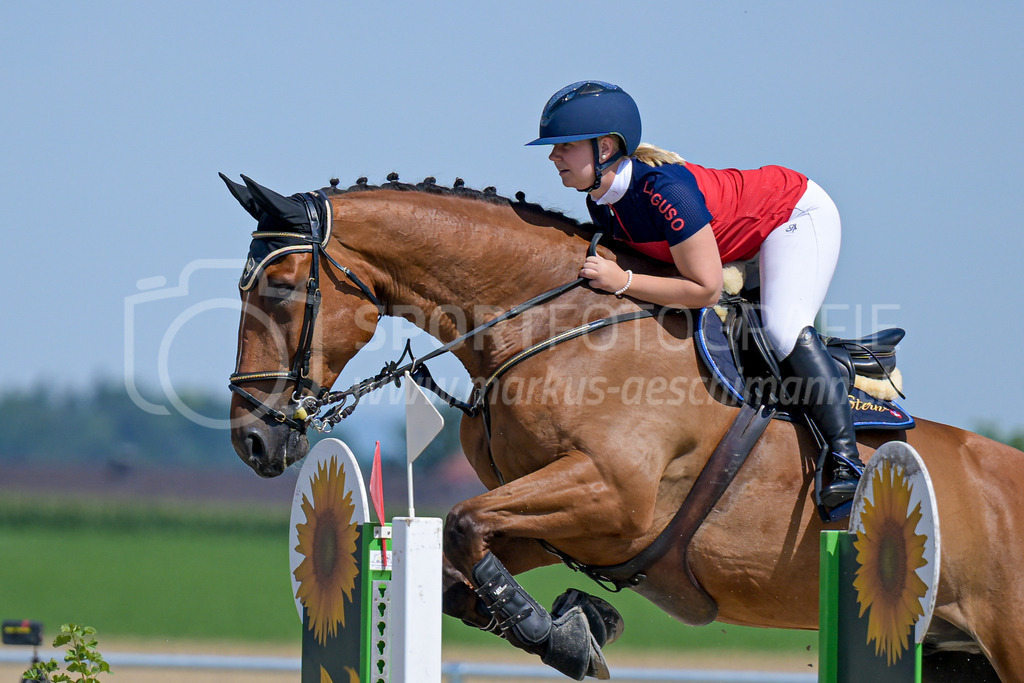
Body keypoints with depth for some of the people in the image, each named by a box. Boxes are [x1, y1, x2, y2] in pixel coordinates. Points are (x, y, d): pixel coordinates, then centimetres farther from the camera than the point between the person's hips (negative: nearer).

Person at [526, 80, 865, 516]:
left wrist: (622, 281, -37)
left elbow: (706, 290, -36)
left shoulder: (663, 189, -38)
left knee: (783, 326, -28)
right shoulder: (601, 202, -12)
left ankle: (845, 459, -28)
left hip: (797, 214, -10)